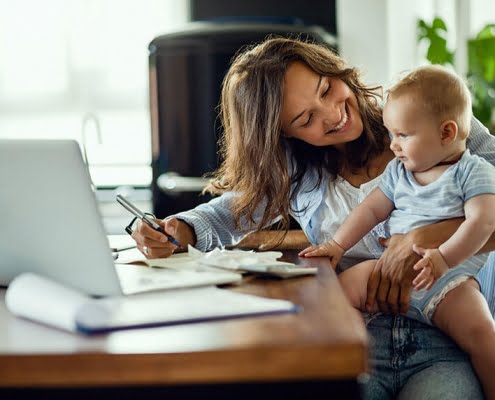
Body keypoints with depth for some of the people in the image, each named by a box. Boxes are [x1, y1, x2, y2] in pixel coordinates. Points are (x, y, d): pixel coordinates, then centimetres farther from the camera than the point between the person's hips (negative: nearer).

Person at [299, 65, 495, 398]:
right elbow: (372, 209, 18)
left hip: (448, 279, -5)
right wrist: (338, 245, 6)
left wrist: (444, 258, -27)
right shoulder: (398, 171, 17)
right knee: (346, 285, -16)